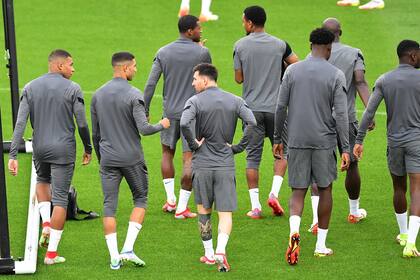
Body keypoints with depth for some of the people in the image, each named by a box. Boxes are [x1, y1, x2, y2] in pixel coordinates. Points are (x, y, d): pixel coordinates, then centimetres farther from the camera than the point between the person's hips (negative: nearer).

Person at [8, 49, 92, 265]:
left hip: (39, 148, 4)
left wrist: (13, 156, -5)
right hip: (63, 150, -4)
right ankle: (51, 253, 0)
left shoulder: (30, 88, 1)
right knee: (60, 199, 2)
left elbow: (20, 123, -4)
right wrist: (88, 149, 11)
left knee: (42, 180, 33)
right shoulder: (73, 89, -8)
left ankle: (46, 224, 13)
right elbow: (82, 124, -5)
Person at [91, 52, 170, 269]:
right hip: (132, 159, -4)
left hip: (108, 160, 4)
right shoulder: (134, 95, -12)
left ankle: (114, 257, 1)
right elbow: (144, 129, -18)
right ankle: (128, 248, -1)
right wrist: (162, 125, 2)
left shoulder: (98, 95, 6)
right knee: (140, 199, 12)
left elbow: (95, 133, 12)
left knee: (109, 206, 5)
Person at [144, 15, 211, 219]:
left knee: (167, 153, 22)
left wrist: (145, 112, 4)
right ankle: (182, 208, -4)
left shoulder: (163, 53, 0)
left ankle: (170, 200, 19)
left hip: (170, 112, 3)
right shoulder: (202, 53, -6)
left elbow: (150, 84, -3)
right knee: (189, 159, -2)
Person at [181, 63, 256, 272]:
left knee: (203, 210, 15)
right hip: (226, 165, 1)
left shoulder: (195, 101, -5)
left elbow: (184, 124, -23)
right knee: (225, 212, 2)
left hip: (202, 165, -1)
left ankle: (209, 253, 19)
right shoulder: (234, 101, 4)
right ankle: (221, 251, -17)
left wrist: (193, 144, -8)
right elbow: (252, 123, -9)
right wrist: (238, 147, -1)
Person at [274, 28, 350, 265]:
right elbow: (341, 114, -8)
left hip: (297, 141, 1)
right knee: (325, 189, 12)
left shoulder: (292, 71, 3)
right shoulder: (336, 75, -4)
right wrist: (345, 149, -6)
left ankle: (294, 231, -23)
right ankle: (321, 245, 16)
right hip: (324, 142, -1)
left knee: (298, 190, 5)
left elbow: (281, 107, 5)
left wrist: (278, 139, 15)